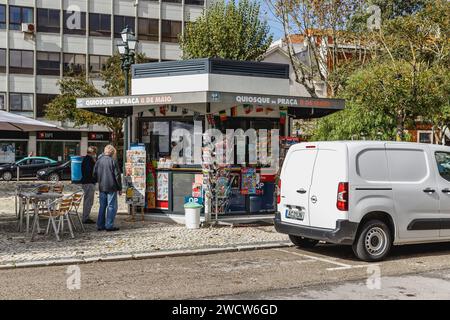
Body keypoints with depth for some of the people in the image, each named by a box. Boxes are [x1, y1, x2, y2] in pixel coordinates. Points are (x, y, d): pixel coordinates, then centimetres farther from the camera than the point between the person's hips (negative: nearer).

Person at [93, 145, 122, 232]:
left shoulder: (98, 161, 5)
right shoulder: (113, 161, -10)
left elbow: (95, 174, 11)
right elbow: (117, 175, -9)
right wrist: (120, 188, -2)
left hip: (101, 187, 5)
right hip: (111, 187, -5)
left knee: (102, 206, 13)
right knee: (112, 206, 1)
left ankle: (100, 225, 15)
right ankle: (109, 225, -1)